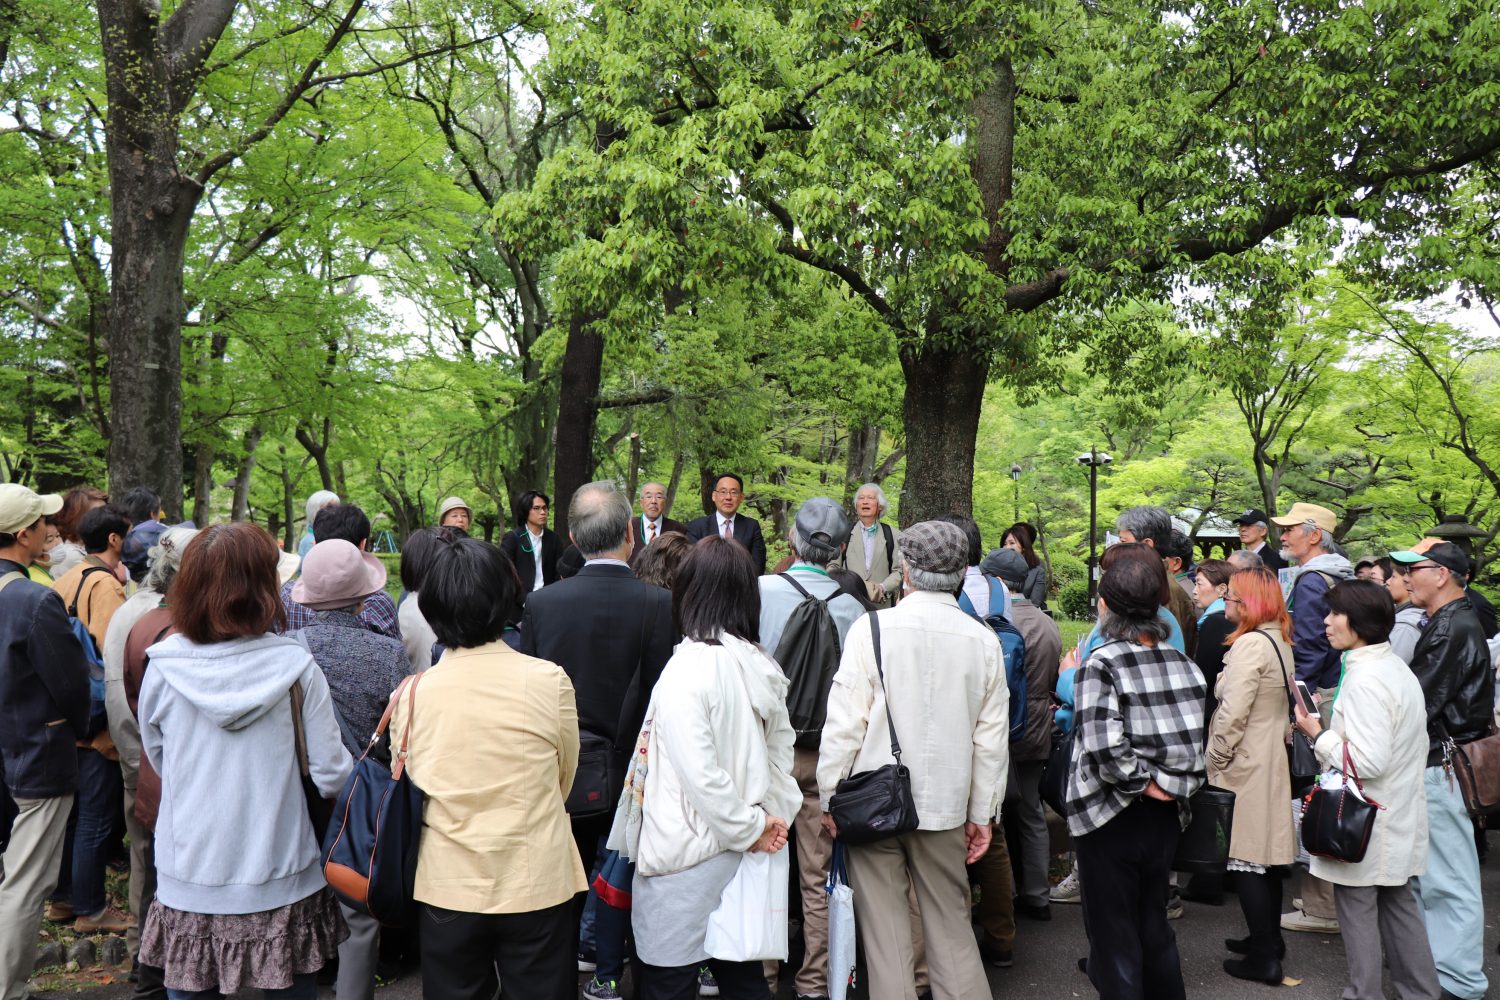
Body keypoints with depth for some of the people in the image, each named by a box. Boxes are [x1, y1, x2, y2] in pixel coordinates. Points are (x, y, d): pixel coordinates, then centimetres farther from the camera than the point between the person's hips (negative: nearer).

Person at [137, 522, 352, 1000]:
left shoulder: (163, 670, -9)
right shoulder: (295, 667, -14)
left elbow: (157, 762, 7)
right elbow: (331, 776, -11)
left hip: (189, 886, 2)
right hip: (280, 886, -1)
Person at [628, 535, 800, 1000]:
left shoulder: (687, 669, -20)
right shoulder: (762, 664, 3)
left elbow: (699, 773, -21)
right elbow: (780, 749, 11)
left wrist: (752, 828, -10)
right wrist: (774, 816, 8)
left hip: (686, 857, -7)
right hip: (742, 857, 8)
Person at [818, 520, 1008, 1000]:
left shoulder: (873, 628, -12)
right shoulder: (984, 640, -2)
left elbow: (845, 722, -12)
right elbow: (991, 739, 2)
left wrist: (829, 796, -1)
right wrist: (982, 813, 12)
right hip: (946, 803, 3)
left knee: (884, 927, 8)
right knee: (951, 922, 17)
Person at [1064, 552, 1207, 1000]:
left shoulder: (1102, 663, -17)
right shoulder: (1181, 662, 0)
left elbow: (1104, 745, -27)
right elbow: (1199, 737, 1)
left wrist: (1141, 781, -13)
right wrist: (1172, 784, 3)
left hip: (1111, 816, -6)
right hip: (1165, 815, 6)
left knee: (1113, 934, 9)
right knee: (1154, 925, 22)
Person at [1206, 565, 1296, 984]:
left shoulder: (1250, 644, -20)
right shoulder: (1280, 641, 10)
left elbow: (1233, 713, -23)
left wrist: (1214, 761, -13)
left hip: (1245, 763, -10)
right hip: (1272, 758, 10)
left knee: (1245, 857, -2)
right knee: (1266, 851, 18)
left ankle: (1264, 957, 4)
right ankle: (1269, 939, 29)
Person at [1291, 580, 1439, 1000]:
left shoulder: (1364, 678, -23)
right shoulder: (1397, 667, 8)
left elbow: (1368, 760, -27)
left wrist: (1319, 733, -15)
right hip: (1399, 815, 10)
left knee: (1357, 906, 4)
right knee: (1397, 903, 19)